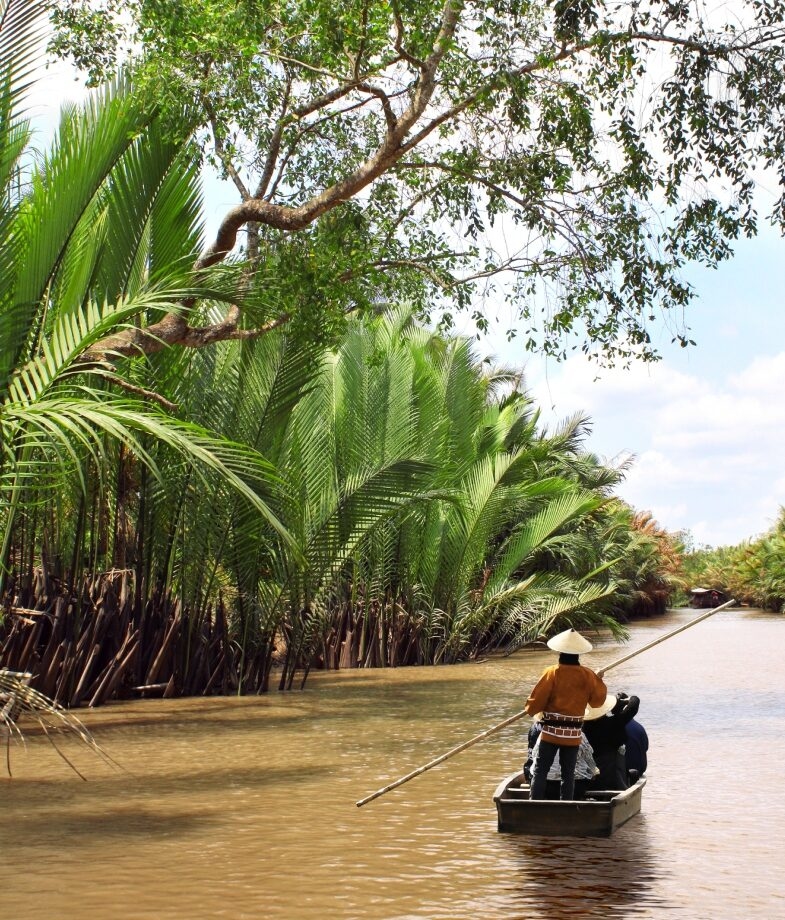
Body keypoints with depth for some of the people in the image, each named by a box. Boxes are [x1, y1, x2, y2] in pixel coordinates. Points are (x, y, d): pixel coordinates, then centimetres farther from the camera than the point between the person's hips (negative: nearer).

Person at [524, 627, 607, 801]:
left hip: (550, 731, -3)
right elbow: (598, 700, 9)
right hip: (573, 734, 3)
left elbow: (537, 700, -10)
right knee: (568, 773, 10)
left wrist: (530, 709, 10)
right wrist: (599, 682, 24)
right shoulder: (587, 676, -2)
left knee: (540, 770, 4)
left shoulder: (552, 672, -11)